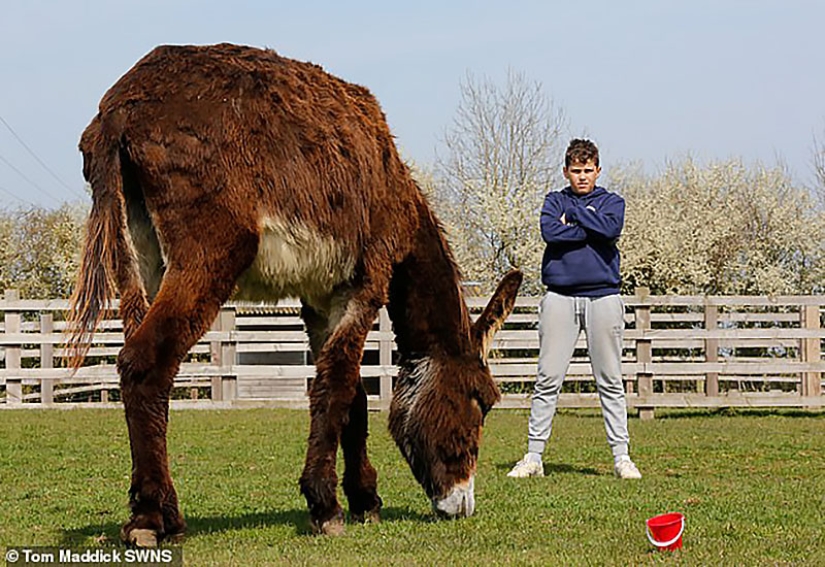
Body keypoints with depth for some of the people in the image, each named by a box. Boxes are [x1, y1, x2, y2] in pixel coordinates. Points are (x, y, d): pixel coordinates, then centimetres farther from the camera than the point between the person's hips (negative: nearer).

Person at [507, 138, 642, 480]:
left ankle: (621, 456, 4)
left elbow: (611, 228, -10)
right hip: (560, 296, 0)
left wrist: (573, 214, -2)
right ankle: (533, 456, 1)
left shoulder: (611, 202, 13)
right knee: (548, 379, -2)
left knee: (610, 381, 1)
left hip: (602, 296, 0)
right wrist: (591, 230, -7)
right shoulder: (555, 201, 14)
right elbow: (550, 232, -8)